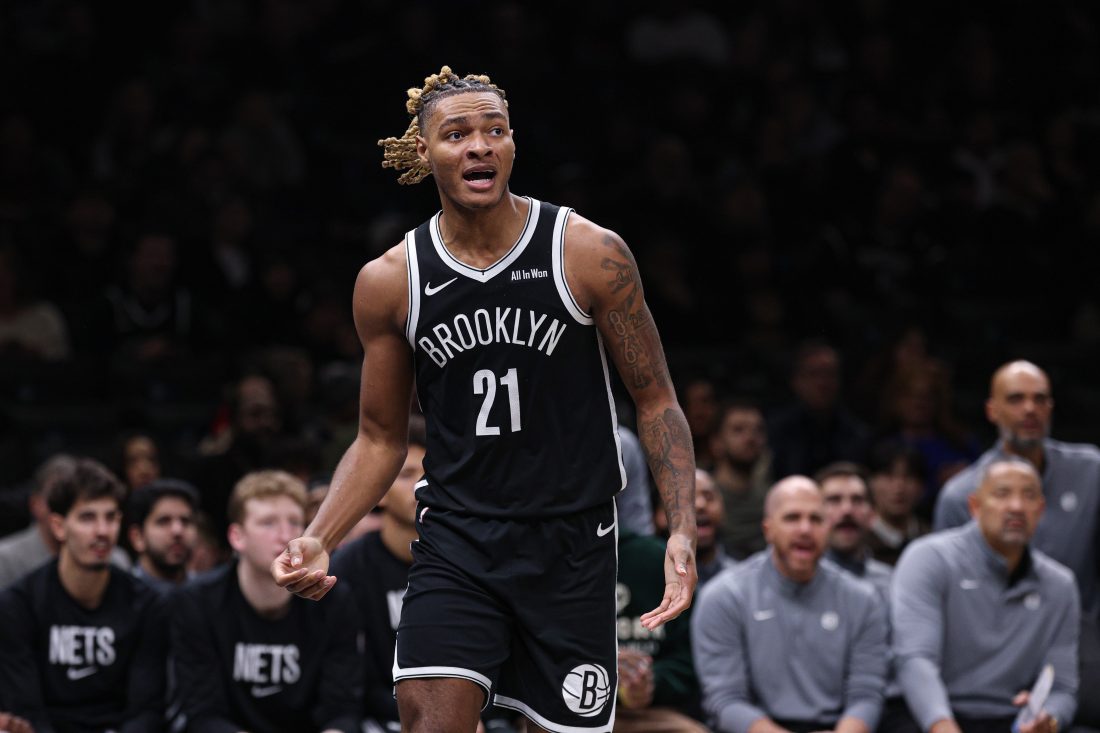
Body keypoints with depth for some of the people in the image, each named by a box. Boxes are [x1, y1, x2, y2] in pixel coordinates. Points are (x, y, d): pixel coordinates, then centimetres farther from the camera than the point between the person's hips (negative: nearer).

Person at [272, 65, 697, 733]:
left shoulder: (590, 253, -7)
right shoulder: (389, 282, 0)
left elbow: (655, 401, 0)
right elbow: (381, 438, 10)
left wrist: (683, 530, -12)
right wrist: (320, 540, -6)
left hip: (572, 540, -1)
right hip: (456, 537, 1)